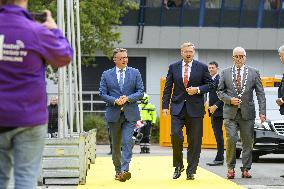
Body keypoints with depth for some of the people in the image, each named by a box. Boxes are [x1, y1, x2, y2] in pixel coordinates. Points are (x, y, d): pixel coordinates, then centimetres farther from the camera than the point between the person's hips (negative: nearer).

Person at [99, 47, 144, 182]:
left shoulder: (135, 73, 7)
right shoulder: (106, 75, 6)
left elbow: (141, 91, 3)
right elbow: (102, 93, 3)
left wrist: (128, 98, -13)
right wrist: (115, 101, -14)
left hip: (130, 114, -1)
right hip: (113, 114, 1)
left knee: (127, 141, -16)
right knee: (115, 144, 8)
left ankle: (125, 170, -22)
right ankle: (118, 170, 20)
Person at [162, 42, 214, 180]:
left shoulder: (202, 67, 4)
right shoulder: (173, 67, 8)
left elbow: (210, 84, 7)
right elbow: (167, 88, 8)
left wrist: (198, 89, -10)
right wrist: (165, 106, 0)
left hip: (195, 108, 0)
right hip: (177, 108, 0)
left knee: (194, 141, 1)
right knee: (175, 135, -14)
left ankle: (191, 171, 10)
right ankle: (178, 165, 6)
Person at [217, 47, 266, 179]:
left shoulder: (253, 73, 7)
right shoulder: (225, 73, 8)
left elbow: (260, 93, 4)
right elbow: (220, 91, 11)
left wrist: (262, 112, -5)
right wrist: (230, 100, -8)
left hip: (247, 113, 1)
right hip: (230, 112, -1)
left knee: (247, 142, 2)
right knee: (231, 140, -11)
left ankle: (246, 169, 10)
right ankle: (230, 168, 3)